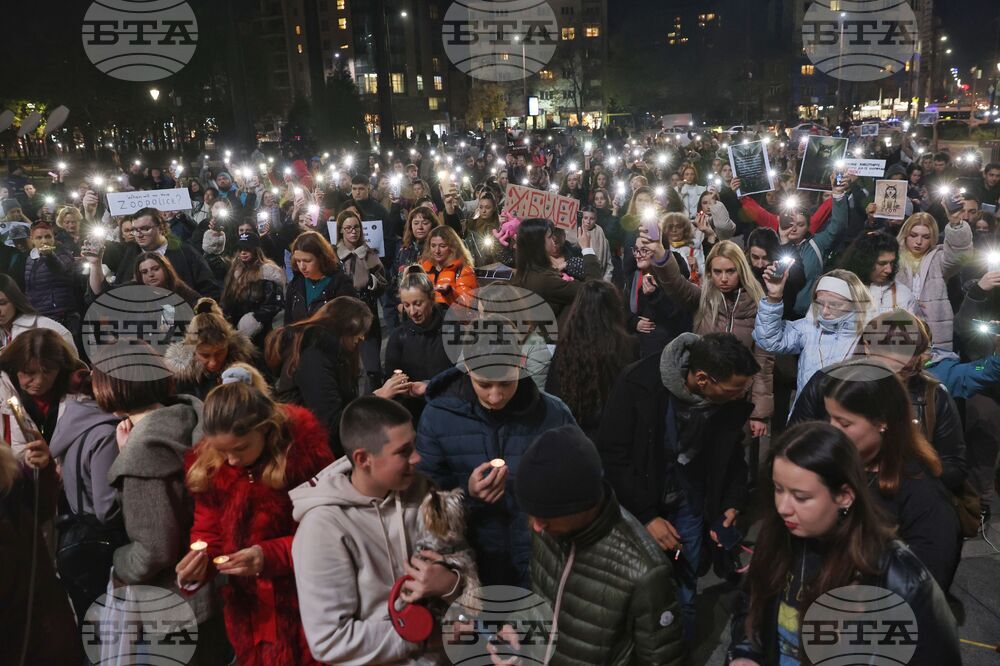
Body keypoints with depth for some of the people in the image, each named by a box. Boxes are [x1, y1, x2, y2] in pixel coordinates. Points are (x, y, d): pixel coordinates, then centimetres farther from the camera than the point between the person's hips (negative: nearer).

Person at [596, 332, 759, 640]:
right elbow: (611, 456, -20)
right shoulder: (639, 383, -26)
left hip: (689, 504, 3)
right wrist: (646, 516, -19)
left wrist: (733, 501, -9)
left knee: (684, 596, 9)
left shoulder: (732, 398, -14)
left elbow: (732, 452, 4)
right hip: (636, 502, -3)